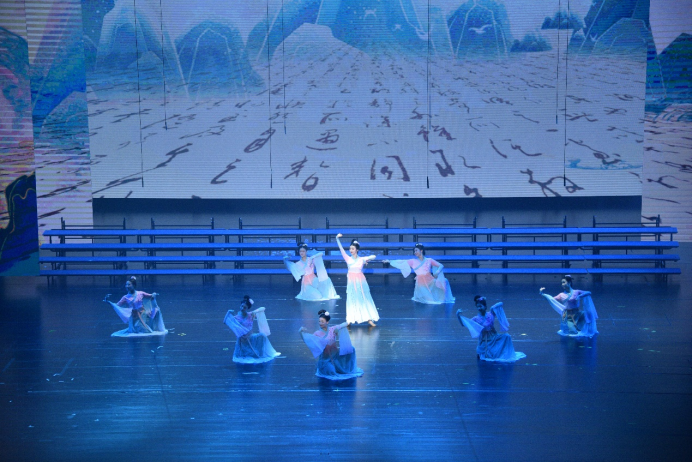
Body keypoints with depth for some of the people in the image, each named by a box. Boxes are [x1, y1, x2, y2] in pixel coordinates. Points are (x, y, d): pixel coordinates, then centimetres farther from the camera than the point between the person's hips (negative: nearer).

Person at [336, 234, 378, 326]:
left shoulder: (361, 259, 1)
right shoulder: (348, 259, 1)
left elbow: (373, 256, 2)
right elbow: (341, 249, -8)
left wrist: (367, 260, -13)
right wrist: (337, 239, -16)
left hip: (361, 281, 0)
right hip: (351, 282, 0)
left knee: (364, 299, 4)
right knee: (352, 300, 2)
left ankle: (369, 319, 6)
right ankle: (350, 320, 5)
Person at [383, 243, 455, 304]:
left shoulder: (429, 260, 0)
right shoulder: (413, 261, 2)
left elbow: (441, 266, -1)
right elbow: (401, 262, 1)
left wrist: (437, 272, -21)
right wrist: (389, 261, -2)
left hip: (430, 282, 0)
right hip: (421, 285, 0)